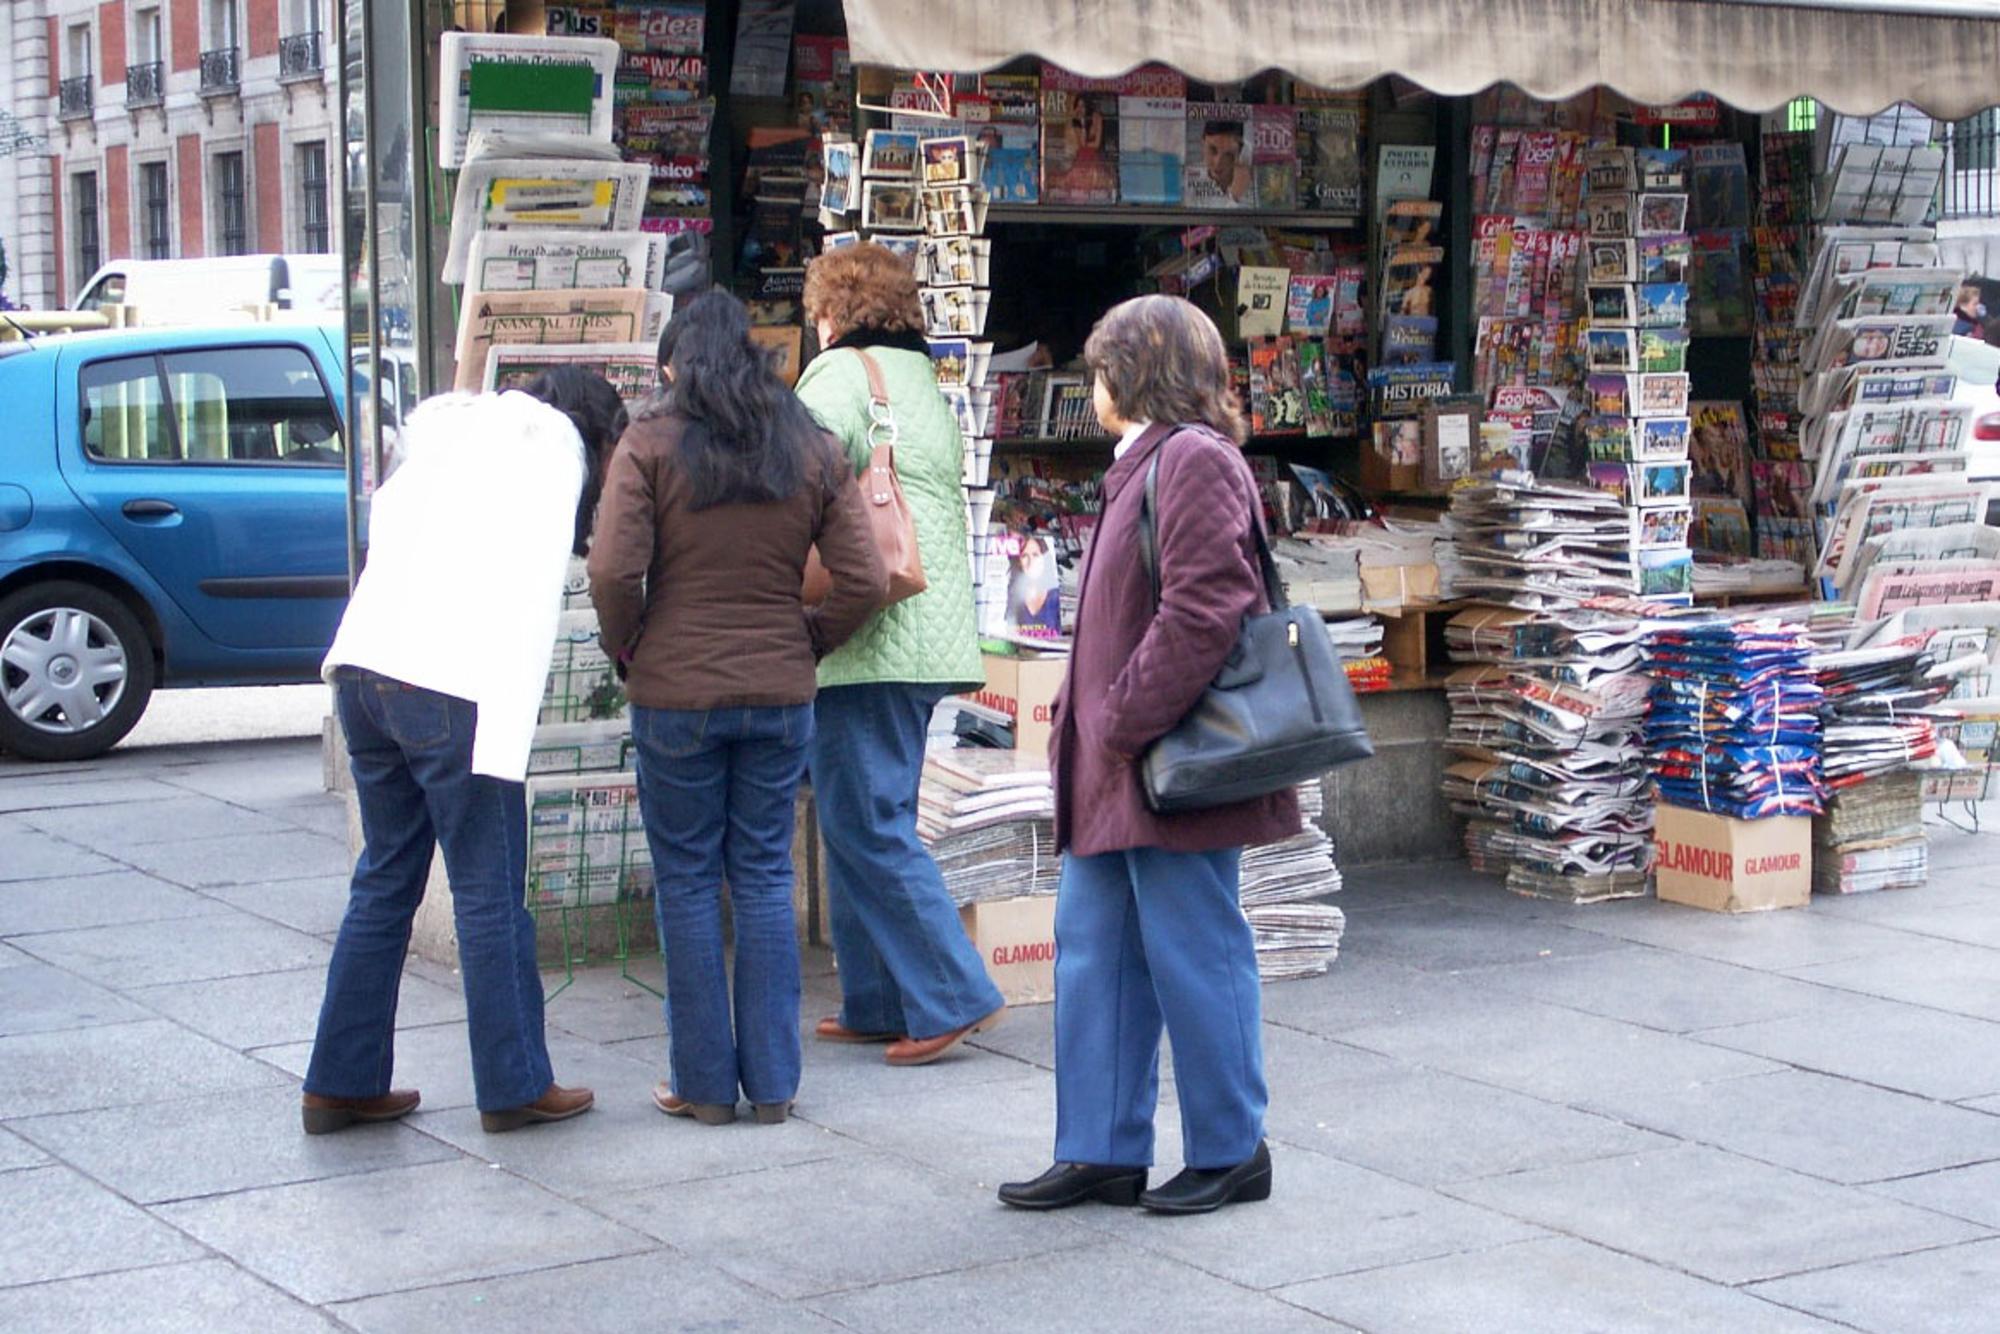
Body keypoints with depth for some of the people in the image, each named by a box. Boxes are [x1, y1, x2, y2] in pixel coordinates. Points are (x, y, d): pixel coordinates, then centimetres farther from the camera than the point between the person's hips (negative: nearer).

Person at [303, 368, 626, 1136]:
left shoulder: (452, 433, 27)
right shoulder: (554, 446, 6)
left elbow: (386, 521, 17)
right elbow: (535, 582, -4)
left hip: (363, 668, 8)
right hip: (453, 686, -7)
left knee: (386, 880, 15)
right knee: (490, 893, 1)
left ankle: (343, 1082, 17)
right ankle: (514, 1088, 7)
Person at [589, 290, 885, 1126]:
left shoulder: (650, 443, -5)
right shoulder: (811, 451, 5)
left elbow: (613, 570, -14)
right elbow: (865, 581, 0)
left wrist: (627, 649, 3)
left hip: (676, 691, -3)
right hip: (781, 693, 3)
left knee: (688, 883, 6)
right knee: (765, 878, 10)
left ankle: (706, 1085, 10)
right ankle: (772, 1083, 12)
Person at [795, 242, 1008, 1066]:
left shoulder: (843, 372, -6)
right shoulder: (923, 382, 21)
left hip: (870, 633, -9)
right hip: (932, 629, 9)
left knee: (865, 824, -5)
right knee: (870, 819, 14)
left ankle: (951, 994, -6)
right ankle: (878, 1003, 16)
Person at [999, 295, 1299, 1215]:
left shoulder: (1194, 459, -14)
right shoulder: (1146, 463, 18)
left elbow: (1200, 611, -22)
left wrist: (1125, 723, -20)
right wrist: (1085, 722, 14)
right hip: (1113, 771, 10)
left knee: (1193, 958, 0)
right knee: (1093, 951, 12)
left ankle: (1230, 1153, 13)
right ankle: (1102, 1153, 19)